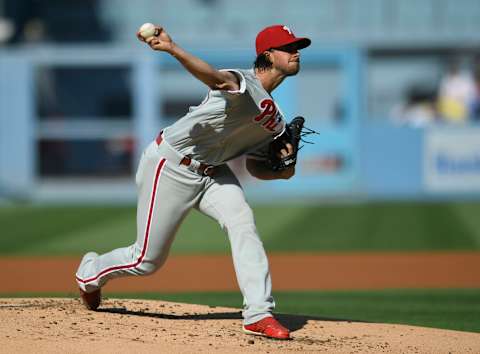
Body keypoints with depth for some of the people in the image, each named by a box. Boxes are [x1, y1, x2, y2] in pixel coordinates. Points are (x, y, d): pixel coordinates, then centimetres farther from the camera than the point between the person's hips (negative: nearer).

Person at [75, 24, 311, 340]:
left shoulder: (276, 122, 6)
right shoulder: (242, 84, -23)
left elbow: (255, 164, 15)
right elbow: (213, 77, -45)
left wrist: (281, 172, -8)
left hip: (212, 172, 7)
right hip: (170, 167, -7)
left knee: (242, 222, -20)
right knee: (147, 260, 2)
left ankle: (259, 314, -20)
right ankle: (91, 271, 34)